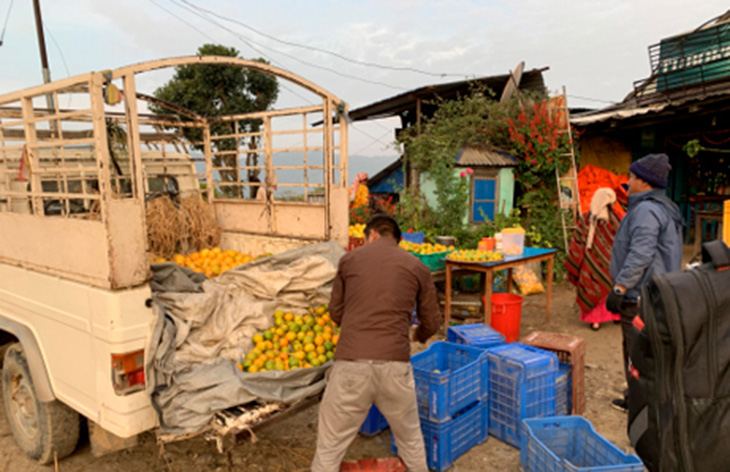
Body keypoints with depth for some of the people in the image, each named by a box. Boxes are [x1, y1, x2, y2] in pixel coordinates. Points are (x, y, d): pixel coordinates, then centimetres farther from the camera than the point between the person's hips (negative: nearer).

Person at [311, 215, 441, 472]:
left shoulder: (349, 259, 11)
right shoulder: (417, 267, 11)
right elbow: (432, 322, 18)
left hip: (351, 364, -1)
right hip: (395, 365, 1)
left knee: (329, 449, 13)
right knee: (411, 441, 25)